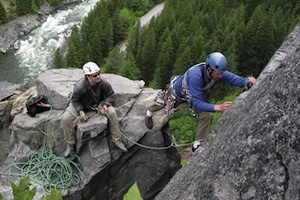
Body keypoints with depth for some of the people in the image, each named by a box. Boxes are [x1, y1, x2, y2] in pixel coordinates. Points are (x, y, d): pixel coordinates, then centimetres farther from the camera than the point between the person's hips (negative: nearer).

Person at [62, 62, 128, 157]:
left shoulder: (104, 83, -27)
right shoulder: (79, 86, -34)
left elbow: (109, 95, -6)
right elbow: (75, 100, -15)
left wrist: (105, 105, -23)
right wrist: (81, 111, -27)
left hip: (98, 103, 1)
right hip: (81, 105, -1)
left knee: (112, 113, -21)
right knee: (66, 118, -22)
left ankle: (117, 140, -4)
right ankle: (70, 144, 2)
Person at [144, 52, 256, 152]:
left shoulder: (219, 73, -34)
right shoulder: (196, 75, -50)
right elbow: (197, 103, -51)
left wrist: (247, 81, -59)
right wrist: (218, 107, -62)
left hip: (199, 93, 4)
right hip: (178, 92, -4)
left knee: (207, 115, -16)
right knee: (163, 105, 23)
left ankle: (197, 145, 4)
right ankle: (149, 112, 60)